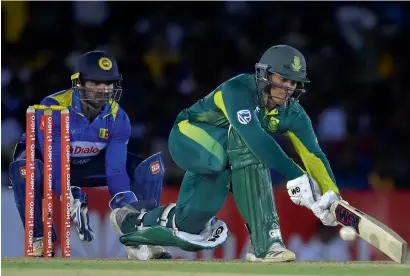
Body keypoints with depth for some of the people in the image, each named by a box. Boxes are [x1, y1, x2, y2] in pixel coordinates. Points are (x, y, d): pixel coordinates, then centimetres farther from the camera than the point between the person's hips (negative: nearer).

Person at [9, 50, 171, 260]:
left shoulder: (118, 117, -16)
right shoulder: (52, 108, -30)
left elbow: (115, 169, -20)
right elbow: (54, 163, -35)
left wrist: (127, 204, -38)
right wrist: (72, 200, -49)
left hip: (88, 166, 4)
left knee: (150, 168, -12)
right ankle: (39, 240, -28)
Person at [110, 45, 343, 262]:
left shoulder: (291, 113, -9)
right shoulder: (239, 90, -29)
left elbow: (313, 154, -15)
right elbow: (254, 137, -44)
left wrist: (331, 194, -32)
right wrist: (295, 176, -50)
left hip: (217, 160, 8)